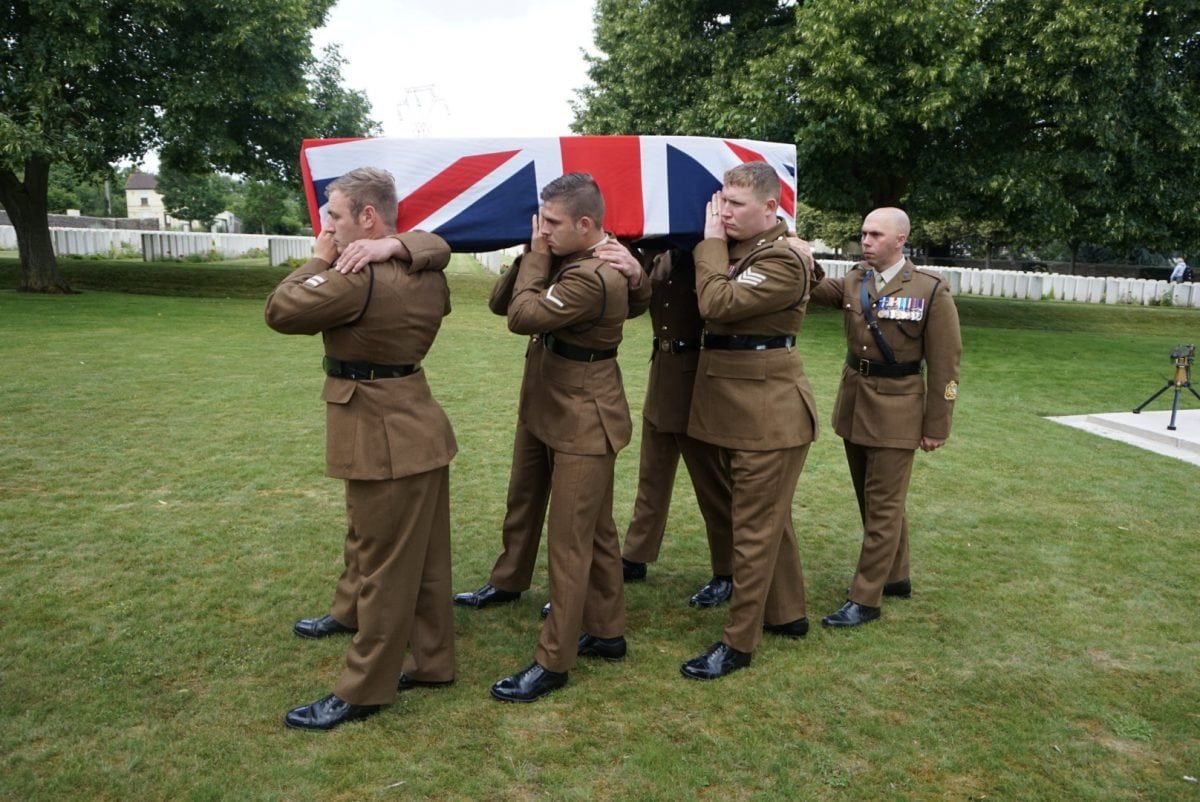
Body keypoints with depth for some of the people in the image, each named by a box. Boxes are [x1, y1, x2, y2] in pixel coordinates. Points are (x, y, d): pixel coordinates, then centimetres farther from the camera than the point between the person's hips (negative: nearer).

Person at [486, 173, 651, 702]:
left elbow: (522, 316, -23)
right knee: (597, 532, 18)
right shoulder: (590, 258, 6)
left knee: (569, 543, -2)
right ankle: (606, 632, 31)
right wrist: (539, 255, 2)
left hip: (583, 423, -10)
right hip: (565, 414, 10)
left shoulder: (591, 278, -25)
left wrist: (536, 255, -12)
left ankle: (553, 662, 8)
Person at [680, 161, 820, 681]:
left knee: (754, 527, 0)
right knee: (769, 517, 20)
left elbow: (717, 303, -27)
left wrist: (712, 243, -15)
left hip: (769, 413, -9)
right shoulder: (736, 249, 11)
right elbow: (701, 297, 3)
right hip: (736, 407, 10)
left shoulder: (783, 260, -18)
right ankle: (788, 613, 35)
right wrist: (713, 240, -7)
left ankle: (738, 643, 10)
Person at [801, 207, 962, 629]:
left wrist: (936, 426, -9)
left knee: (883, 503, -1)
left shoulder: (931, 291, -9)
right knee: (872, 498, 16)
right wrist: (804, 262, -30)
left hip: (896, 408, -6)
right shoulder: (852, 281, 6)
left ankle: (865, 599, 5)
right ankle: (895, 577, 32)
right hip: (854, 401, 6)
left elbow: (944, 365, -8)